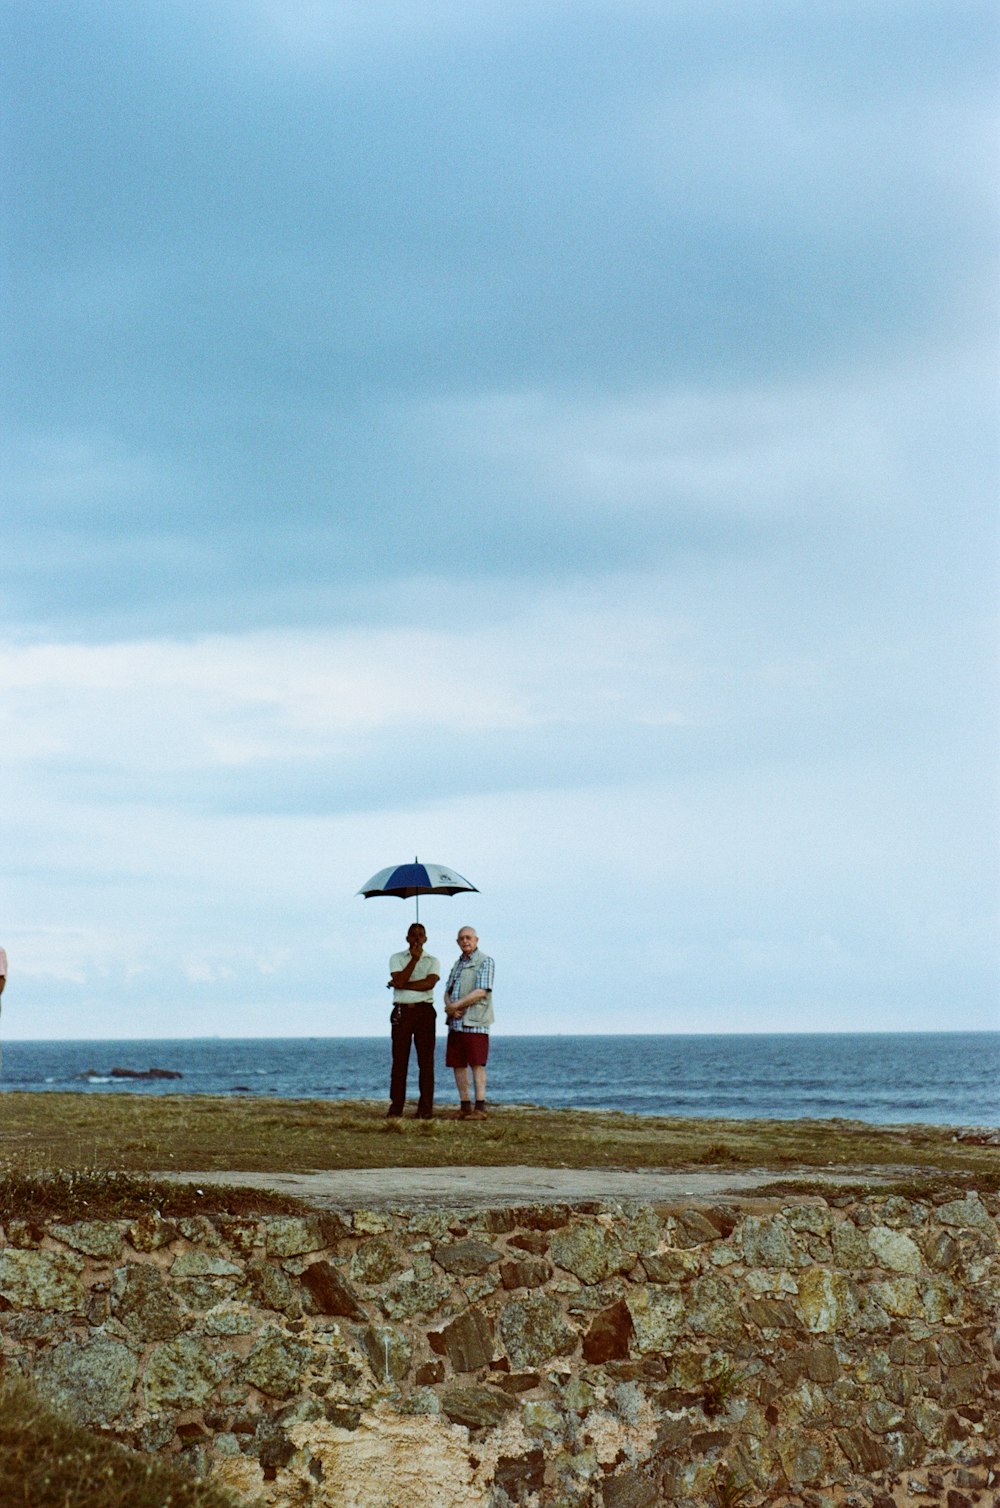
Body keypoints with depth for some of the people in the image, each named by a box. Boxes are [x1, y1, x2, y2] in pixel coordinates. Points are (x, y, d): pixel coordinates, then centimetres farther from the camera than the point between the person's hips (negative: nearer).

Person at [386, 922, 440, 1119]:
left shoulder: (432, 961, 10)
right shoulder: (397, 959, 10)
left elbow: (429, 983, -9)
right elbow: (399, 981, -7)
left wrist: (403, 984, -9)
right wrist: (414, 959, -11)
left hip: (424, 1010, 0)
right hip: (401, 1011, 0)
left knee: (426, 1060, -3)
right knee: (399, 1060, -2)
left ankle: (425, 1108, -3)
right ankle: (396, 1106, 1)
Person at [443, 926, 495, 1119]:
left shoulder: (485, 962, -2)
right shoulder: (457, 964, 20)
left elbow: (481, 992, -13)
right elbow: (448, 992, 15)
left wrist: (455, 1005, -12)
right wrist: (449, 1006, -7)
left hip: (475, 1022, -7)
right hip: (456, 1022, 7)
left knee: (477, 1063, -10)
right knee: (457, 1064, 4)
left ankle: (480, 1108, -11)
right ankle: (465, 1106, 8)